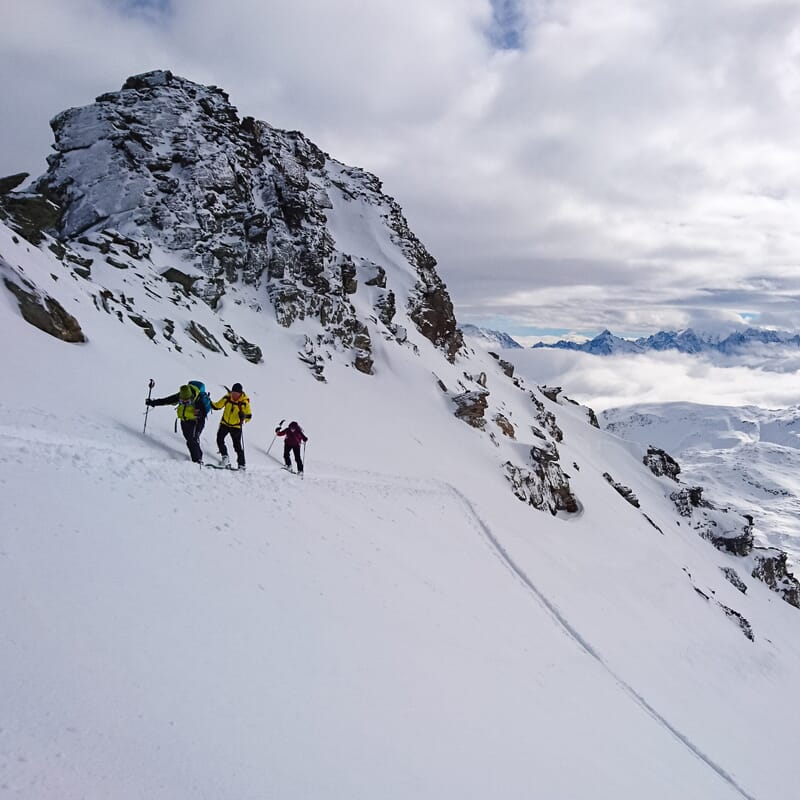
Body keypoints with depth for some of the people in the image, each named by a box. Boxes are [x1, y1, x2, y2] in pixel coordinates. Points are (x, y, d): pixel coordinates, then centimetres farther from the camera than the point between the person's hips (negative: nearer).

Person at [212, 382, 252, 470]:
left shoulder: (244, 402, -16)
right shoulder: (227, 398, -6)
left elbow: (249, 416, -13)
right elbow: (217, 406, 6)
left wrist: (244, 416, -34)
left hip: (236, 426, -3)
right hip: (225, 423, 3)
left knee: (238, 446, -1)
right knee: (219, 439, -11)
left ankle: (241, 465, 9)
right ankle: (225, 457, 5)